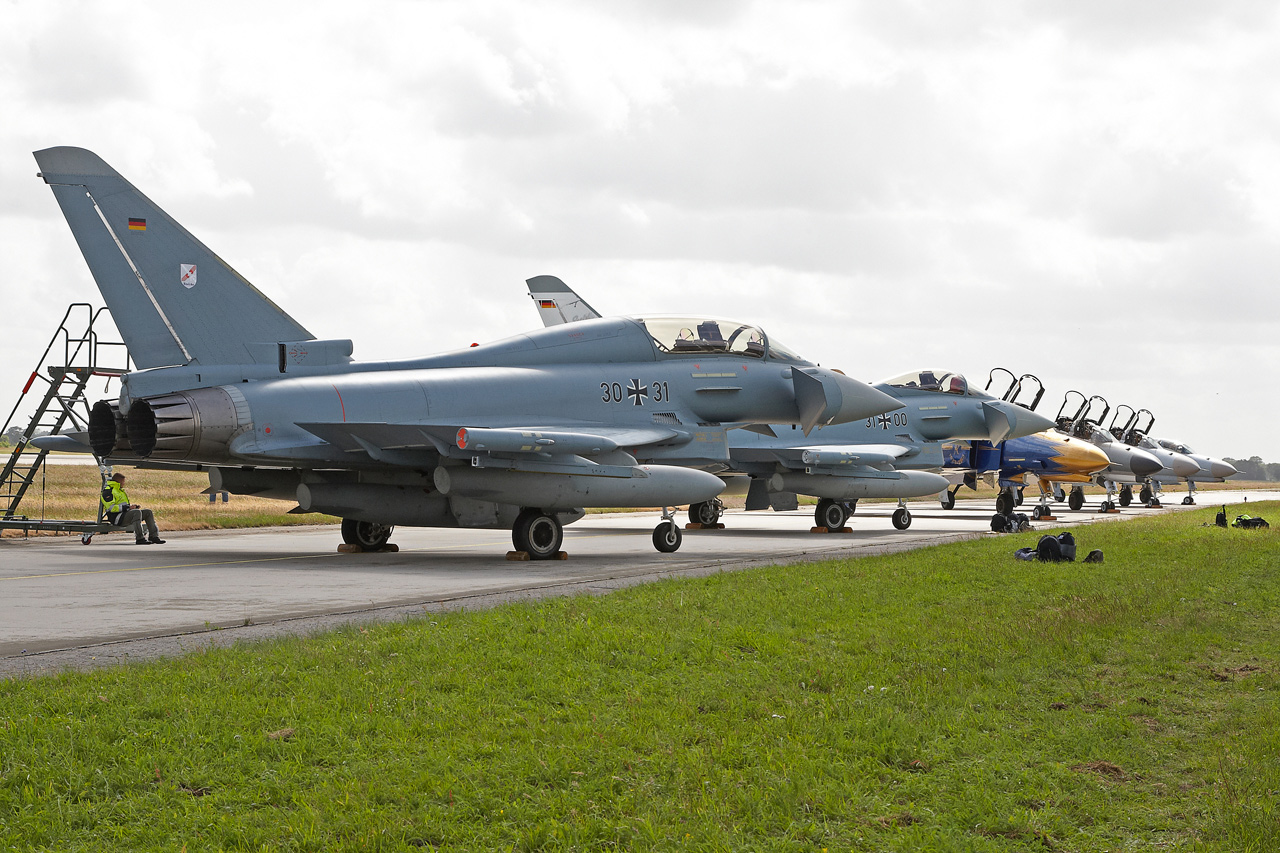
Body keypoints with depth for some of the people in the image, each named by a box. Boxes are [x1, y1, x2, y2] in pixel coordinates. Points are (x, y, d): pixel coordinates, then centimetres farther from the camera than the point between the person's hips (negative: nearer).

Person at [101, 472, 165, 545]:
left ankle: (153, 536, -10)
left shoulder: (120, 490, 25)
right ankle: (139, 539, -38)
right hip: (116, 517, -10)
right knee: (137, 512, -34)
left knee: (148, 512, -3)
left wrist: (132, 506, 9)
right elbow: (111, 508, -17)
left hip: (125, 514, 10)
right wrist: (128, 507, -19)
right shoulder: (107, 491, -6)